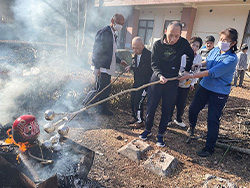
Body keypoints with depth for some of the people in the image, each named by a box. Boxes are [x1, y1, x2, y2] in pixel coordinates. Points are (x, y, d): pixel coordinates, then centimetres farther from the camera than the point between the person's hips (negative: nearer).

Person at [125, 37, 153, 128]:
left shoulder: (148, 55, -22)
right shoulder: (136, 54, 4)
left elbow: (143, 71, -26)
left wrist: (132, 67, -13)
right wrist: (131, 67, -1)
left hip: (145, 82, -8)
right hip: (137, 81, 8)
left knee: (138, 101, -7)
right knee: (133, 99, 12)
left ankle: (140, 121, 12)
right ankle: (134, 117, 33)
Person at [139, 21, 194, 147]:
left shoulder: (183, 43, -4)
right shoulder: (158, 45, -8)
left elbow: (191, 55, 14)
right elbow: (154, 64, -9)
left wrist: (187, 71, 9)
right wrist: (160, 75, -27)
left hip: (172, 82, 1)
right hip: (157, 79, -1)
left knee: (167, 110, 6)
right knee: (151, 107, 4)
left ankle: (160, 134, 22)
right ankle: (148, 130, 26)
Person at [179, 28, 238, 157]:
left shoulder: (231, 59, -22)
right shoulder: (215, 50, -2)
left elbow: (212, 72, -29)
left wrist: (191, 76, -30)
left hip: (219, 92, -6)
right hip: (205, 86, 6)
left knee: (213, 120, -2)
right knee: (193, 109, 15)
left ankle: (209, 148, 15)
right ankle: (192, 126, 48)